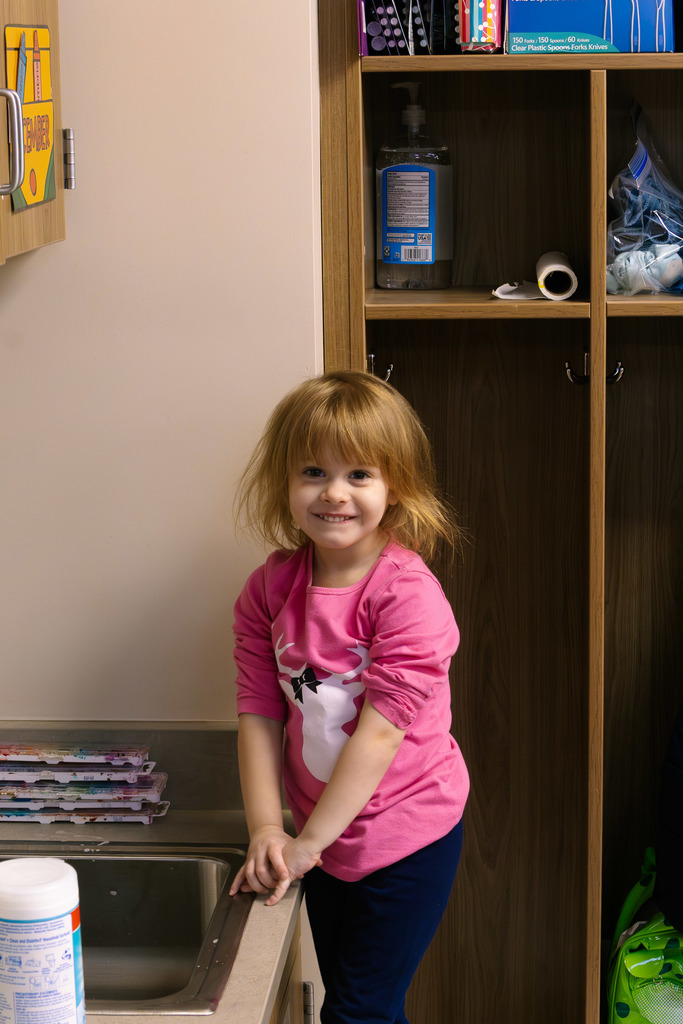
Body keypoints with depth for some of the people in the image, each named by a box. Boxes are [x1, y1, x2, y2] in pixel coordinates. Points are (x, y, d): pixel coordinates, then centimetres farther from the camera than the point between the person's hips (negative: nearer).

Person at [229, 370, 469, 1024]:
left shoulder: (408, 592, -21)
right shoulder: (269, 589, -3)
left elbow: (383, 728, -23)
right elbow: (260, 712, -3)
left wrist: (308, 842, -20)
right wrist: (266, 830, -14)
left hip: (407, 836, -6)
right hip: (321, 834, 6)